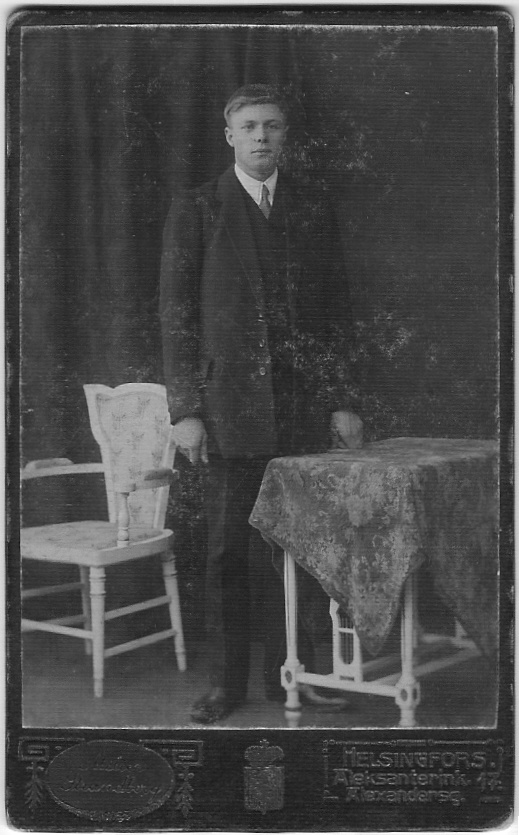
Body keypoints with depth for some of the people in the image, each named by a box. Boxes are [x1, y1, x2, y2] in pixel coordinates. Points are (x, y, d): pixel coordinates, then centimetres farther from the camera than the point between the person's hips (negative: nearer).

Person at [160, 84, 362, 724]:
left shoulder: (313, 209, 11)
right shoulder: (195, 211, 3)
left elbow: (336, 310, 11)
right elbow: (176, 316, -1)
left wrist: (340, 399, 5)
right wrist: (185, 410, -7)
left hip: (303, 406, 3)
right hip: (229, 403, -2)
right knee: (227, 550, 3)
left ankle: (287, 672, 19)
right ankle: (226, 683, 14)